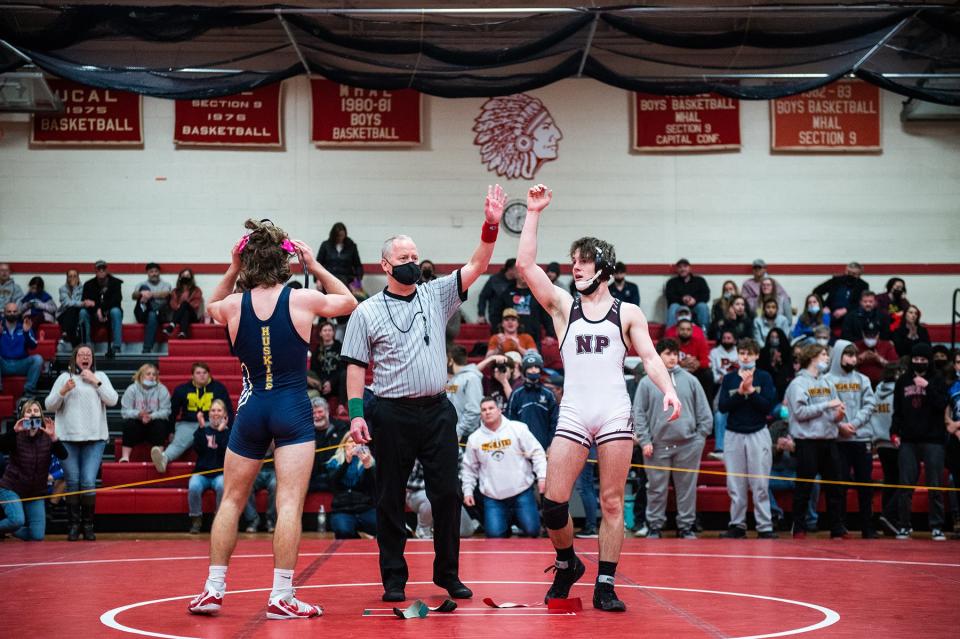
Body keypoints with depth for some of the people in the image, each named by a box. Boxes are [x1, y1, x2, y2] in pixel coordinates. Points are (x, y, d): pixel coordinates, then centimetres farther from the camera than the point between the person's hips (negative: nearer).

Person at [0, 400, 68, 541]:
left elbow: (63, 456, -18)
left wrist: (53, 437, -33)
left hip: (36, 493, 3)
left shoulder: (46, 437, -4)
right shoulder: (16, 436, -10)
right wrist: (14, 430, -41)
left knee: (37, 537, -1)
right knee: (18, 520, -30)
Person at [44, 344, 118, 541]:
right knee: (72, 482, 0)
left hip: (94, 438, 0)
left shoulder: (100, 376, 12)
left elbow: (112, 400, 1)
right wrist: (63, 391, -9)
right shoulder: (64, 377, 10)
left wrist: (95, 382, -5)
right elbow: (49, 405, 7)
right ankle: (73, 526, 7)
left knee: (88, 482, -7)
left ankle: (88, 525, 2)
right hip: (67, 438, 0)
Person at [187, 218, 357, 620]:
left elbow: (211, 307, 25)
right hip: (293, 408, -2)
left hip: (251, 407, 2)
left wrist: (232, 272, 15)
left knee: (232, 499, 14)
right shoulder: (302, 300, -7)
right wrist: (316, 268, 13)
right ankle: (281, 597, -7)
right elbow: (349, 301, 13)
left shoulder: (234, 304, -2)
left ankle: (213, 589, 15)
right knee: (289, 503, -4)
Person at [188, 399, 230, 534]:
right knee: (194, 487, -32)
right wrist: (202, 427, -8)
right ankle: (196, 520, -14)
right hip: (201, 472, 1)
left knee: (222, 486, -36)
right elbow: (197, 448, -5)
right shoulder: (203, 430, 14)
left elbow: (226, 452, -9)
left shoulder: (228, 432, 9)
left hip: (220, 473, -1)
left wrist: (221, 431, -10)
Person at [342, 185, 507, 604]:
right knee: (390, 498, 2)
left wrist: (491, 226, -13)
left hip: (437, 412, 2)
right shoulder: (367, 311, 3)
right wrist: (355, 413, -8)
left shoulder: (436, 295, 10)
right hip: (391, 414, -2)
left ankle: (448, 573, 13)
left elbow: (476, 266, 1)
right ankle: (394, 579, 11)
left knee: (447, 494, 1)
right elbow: (355, 366, 2)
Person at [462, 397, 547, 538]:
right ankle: (506, 521, 22)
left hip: (522, 491, -1)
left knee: (532, 530, -8)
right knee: (494, 534, -12)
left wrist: (542, 476, -11)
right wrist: (468, 491, 8)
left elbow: (537, 453, -2)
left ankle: (518, 518, 26)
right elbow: (469, 468, 14)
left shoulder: (518, 429, -2)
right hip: (493, 497, 1)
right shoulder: (474, 439, 5)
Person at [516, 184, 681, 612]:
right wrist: (534, 213, -2)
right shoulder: (563, 305, 11)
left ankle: (605, 585, 6)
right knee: (553, 502, -6)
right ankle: (567, 563, 20)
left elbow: (650, 357, 5)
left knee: (612, 502, -1)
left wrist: (669, 390, -13)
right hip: (573, 413, 1)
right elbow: (525, 264, 1)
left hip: (615, 413, -1)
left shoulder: (628, 313, 10)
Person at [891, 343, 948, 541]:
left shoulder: (937, 380, 3)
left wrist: (927, 387, -17)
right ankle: (904, 526, 8)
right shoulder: (903, 381, 9)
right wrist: (895, 431, 1)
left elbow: (942, 405, -9)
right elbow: (897, 410, 12)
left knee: (935, 486, -1)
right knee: (906, 485, 2)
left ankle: (936, 527, 5)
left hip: (933, 440, -2)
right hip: (908, 440, 2)